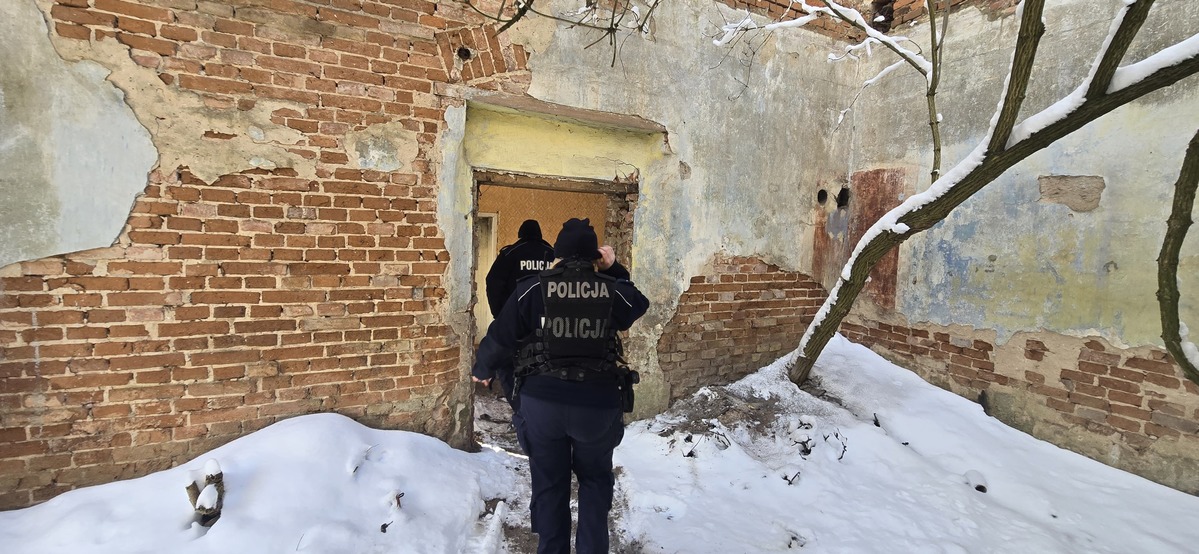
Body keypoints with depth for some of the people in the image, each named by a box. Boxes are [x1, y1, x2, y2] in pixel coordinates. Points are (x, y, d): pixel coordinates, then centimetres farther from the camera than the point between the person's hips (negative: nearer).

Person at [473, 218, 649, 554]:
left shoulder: (532, 289, -5)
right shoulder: (613, 290, -3)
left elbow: (500, 337, 1)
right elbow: (639, 303, 20)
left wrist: (483, 370, 18)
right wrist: (614, 270, 16)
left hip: (542, 400, 0)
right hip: (598, 403, 1)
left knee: (549, 484, 18)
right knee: (595, 480, 23)